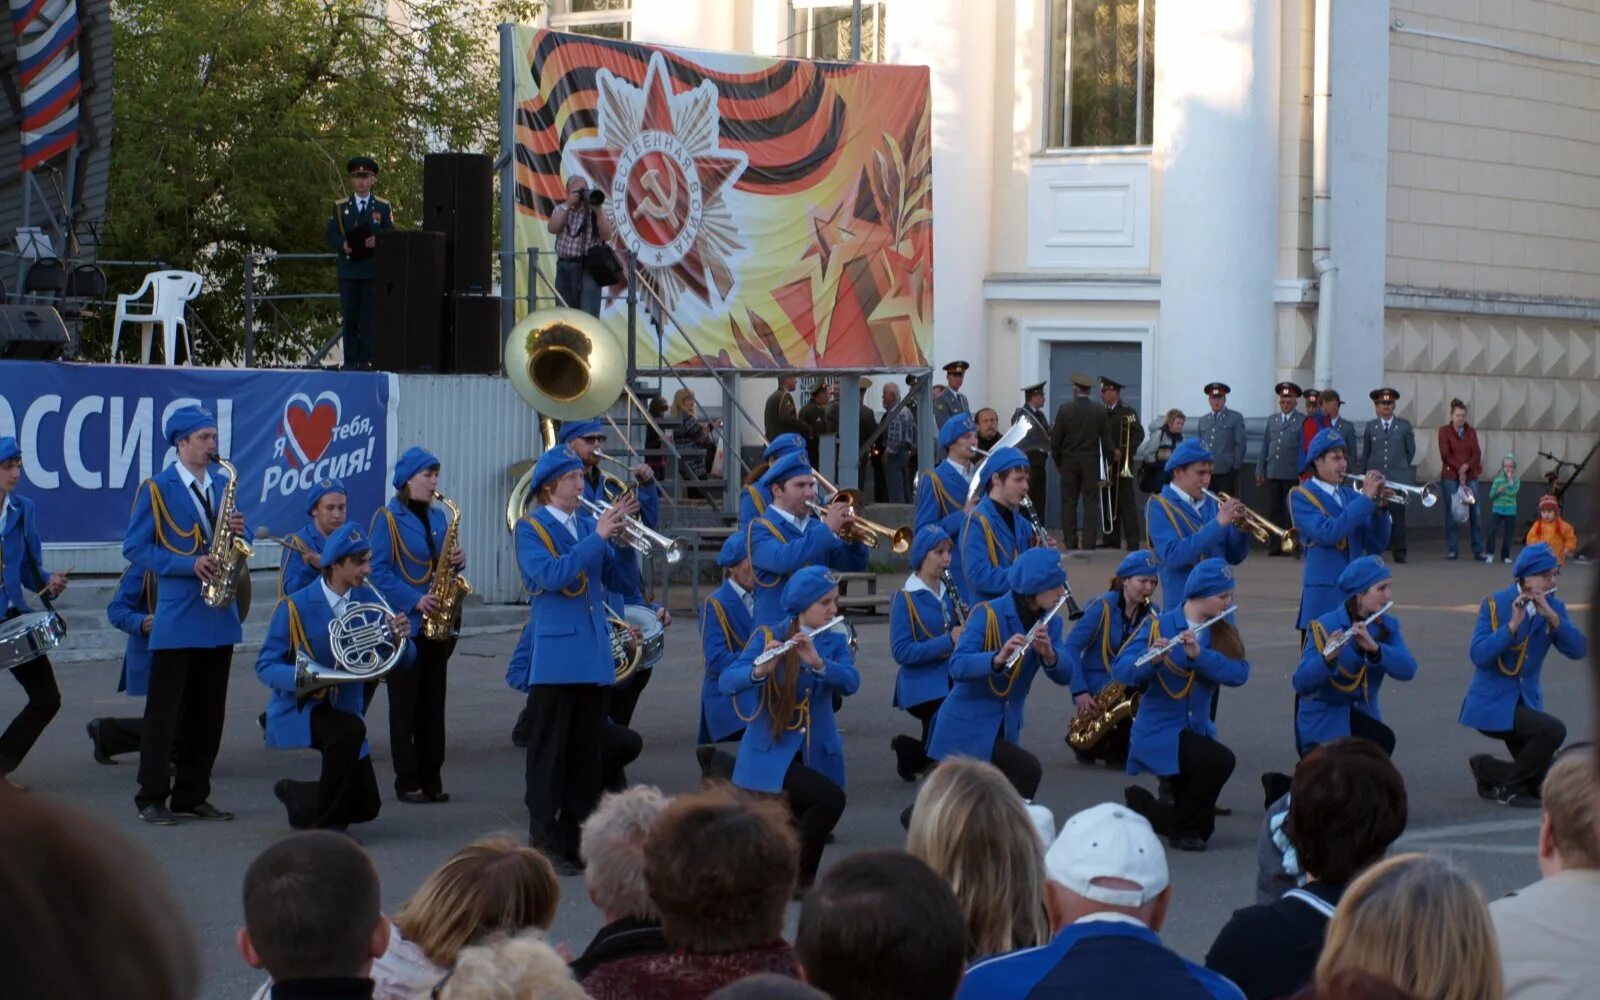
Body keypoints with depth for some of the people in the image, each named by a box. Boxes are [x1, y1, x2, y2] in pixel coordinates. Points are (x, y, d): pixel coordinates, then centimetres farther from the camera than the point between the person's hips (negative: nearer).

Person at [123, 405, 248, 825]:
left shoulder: (224, 485, 13)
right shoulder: (156, 489, -4)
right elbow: (135, 548, -7)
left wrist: (237, 530, -5)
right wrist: (189, 564, -16)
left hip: (219, 615, 6)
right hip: (176, 615, -6)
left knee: (208, 712, 8)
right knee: (165, 709, -4)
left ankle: (192, 795, 15)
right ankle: (151, 797, 1)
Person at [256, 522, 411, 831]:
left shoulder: (368, 601, -2)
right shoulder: (295, 607, -13)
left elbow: (399, 663, 0)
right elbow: (265, 666, -13)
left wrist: (399, 639, -24)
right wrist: (305, 677, -33)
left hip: (345, 710, 5)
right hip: (298, 711, -5)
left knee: (365, 807, -1)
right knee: (350, 729, -35)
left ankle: (297, 795, 28)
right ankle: (327, 824, -18)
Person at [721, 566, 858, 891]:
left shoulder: (835, 642, 4)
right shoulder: (767, 637, -6)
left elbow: (851, 683, -15)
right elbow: (727, 681, -17)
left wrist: (818, 663, -31)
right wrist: (760, 670, -36)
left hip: (816, 753, 4)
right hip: (771, 751, -4)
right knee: (830, 799, -26)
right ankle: (800, 876, -8)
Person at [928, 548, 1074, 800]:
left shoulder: (1051, 623, 0)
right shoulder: (988, 614, -16)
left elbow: (1065, 675, -10)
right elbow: (957, 666, -25)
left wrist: (1049, 654, -31)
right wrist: (998, 658, -42)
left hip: (1006, 728, 7)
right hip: (967, 725, -7)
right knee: (1028, 770, -25)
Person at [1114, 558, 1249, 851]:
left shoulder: (1223, 633, 3)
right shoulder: (1159, 626, -11)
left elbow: (1239, 673, -15)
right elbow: (1120, 669, -21)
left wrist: (1199, 655, -29)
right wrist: (1152, 659, -40)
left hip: (1197, 730, 6)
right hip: (1159, 730, -6)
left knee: (1202, 828, 7)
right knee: (1220, 760, -32)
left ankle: (1141, 806, 33)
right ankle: (1182, 828, -10)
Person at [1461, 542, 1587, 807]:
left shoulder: (1554, 607, 3)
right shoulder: (1495, 604, -10)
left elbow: (1578, 650, -12)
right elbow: (1479, 656, -21)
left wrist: (1552, 617, -25)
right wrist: (1512, 624, -30)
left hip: (1527, 702, 6)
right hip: (1491, 703, -6)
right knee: (1553, 731, -28)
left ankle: (1487, 770, 23)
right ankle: (1510, 787, -7)